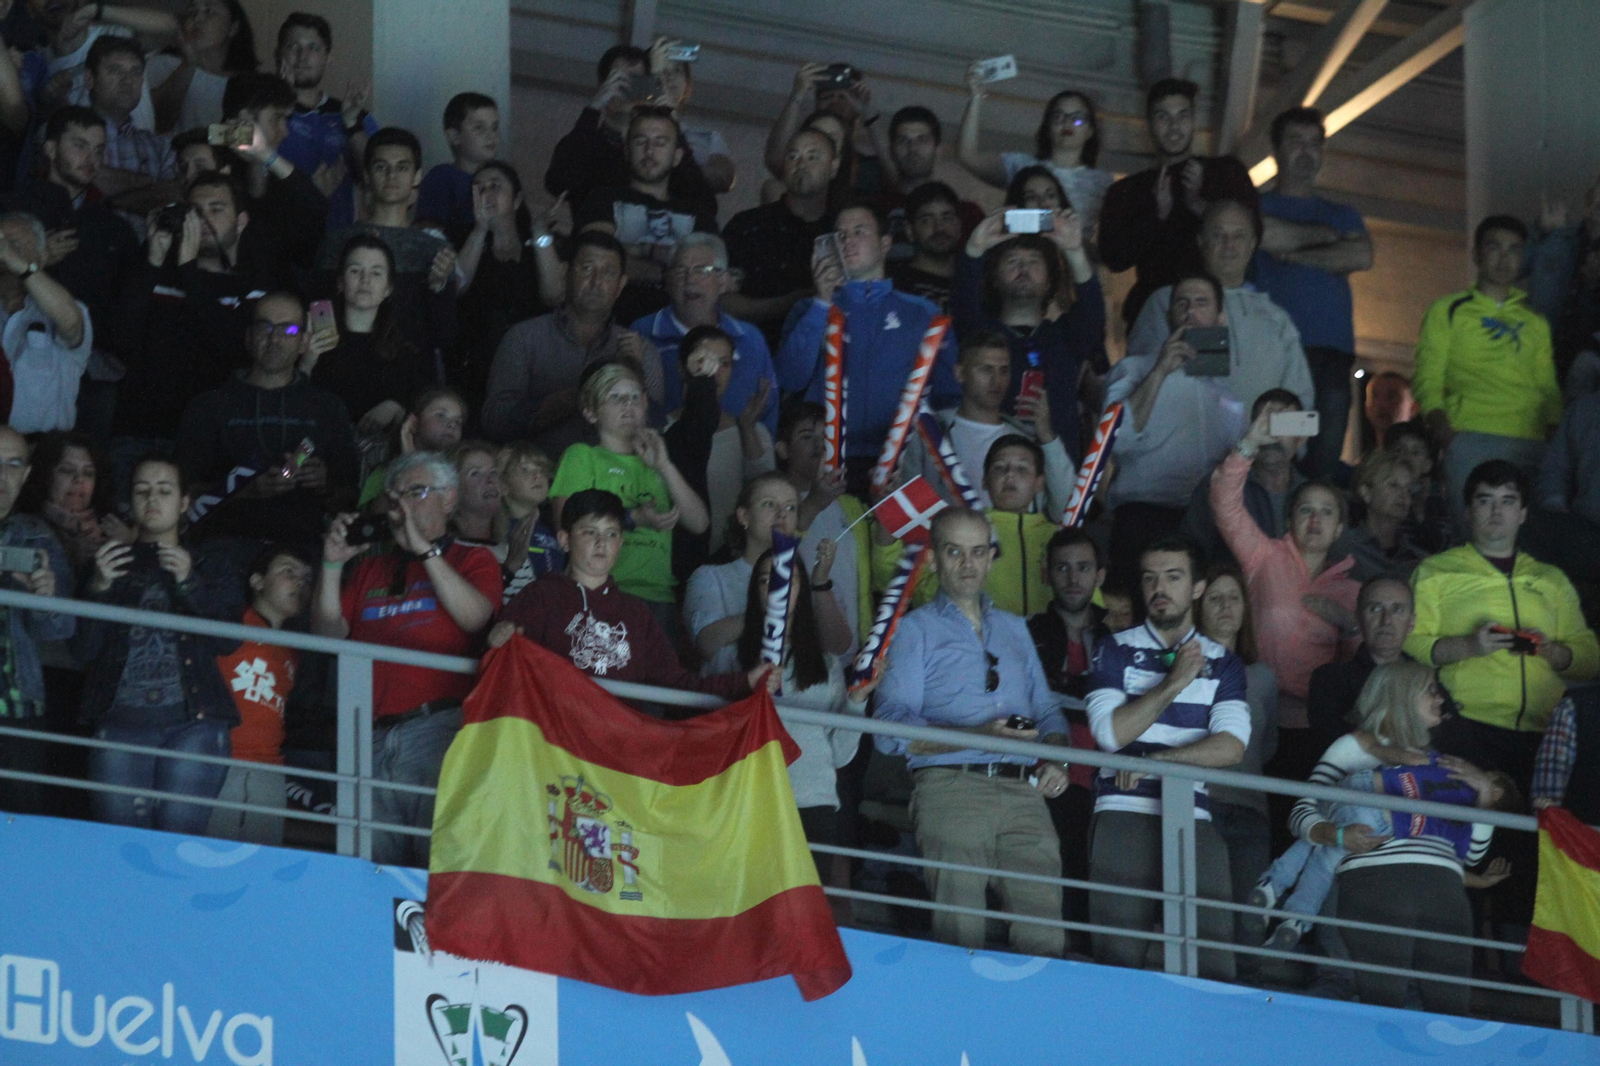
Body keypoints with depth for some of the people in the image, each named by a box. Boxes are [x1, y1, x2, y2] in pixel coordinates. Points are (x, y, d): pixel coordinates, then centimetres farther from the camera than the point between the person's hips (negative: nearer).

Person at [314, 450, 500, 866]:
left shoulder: (473, 560, 12)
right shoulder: (371, 569, 24)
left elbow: (474, 616, -9)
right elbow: (329, 632, 15)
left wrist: (426, 550, -9)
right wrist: (332, 565, 4)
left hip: (438, 729, -4)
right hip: (374, 735, 4)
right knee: (369, 863, -2)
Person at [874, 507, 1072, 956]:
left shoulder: (1013, 629, 28)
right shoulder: (915, 629, 12)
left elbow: (1046, 712, 26)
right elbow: (891, 730, -2)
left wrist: (1055, 758, 3)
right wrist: (978, 736, -14)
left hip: (1023, 791, 4)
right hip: (951, 785, -4)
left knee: (1044, 931, -11)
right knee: (959, 931, -17)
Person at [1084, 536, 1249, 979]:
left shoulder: (1222, 663, 15)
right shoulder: (1116, 650, 12)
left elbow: (1231, 746, 0)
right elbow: (1111, 732, -3)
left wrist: (1154, 760, -8)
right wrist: (1173, 683, -4)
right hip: (1123, 812, -1)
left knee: (1212, 956, -9)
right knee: (1118, 954, -10)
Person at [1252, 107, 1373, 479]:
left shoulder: (1342, 215, 26)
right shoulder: (1258, 206, 17)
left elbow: (1361, 257, 6)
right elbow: (1266, 235, -6)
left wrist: (1293, 254, 3)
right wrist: (1323, 236, 6)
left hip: (1332, 350, 3)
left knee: (1323, 460, -9)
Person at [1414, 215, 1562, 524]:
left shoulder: (1535, 321, 24)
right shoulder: (1448, 312, 14)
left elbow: (1549, 390, 19)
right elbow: (1428, 380, 5)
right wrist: (1444, 431, -13)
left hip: (1530, 442, 3)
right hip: (1471, 438, -3)